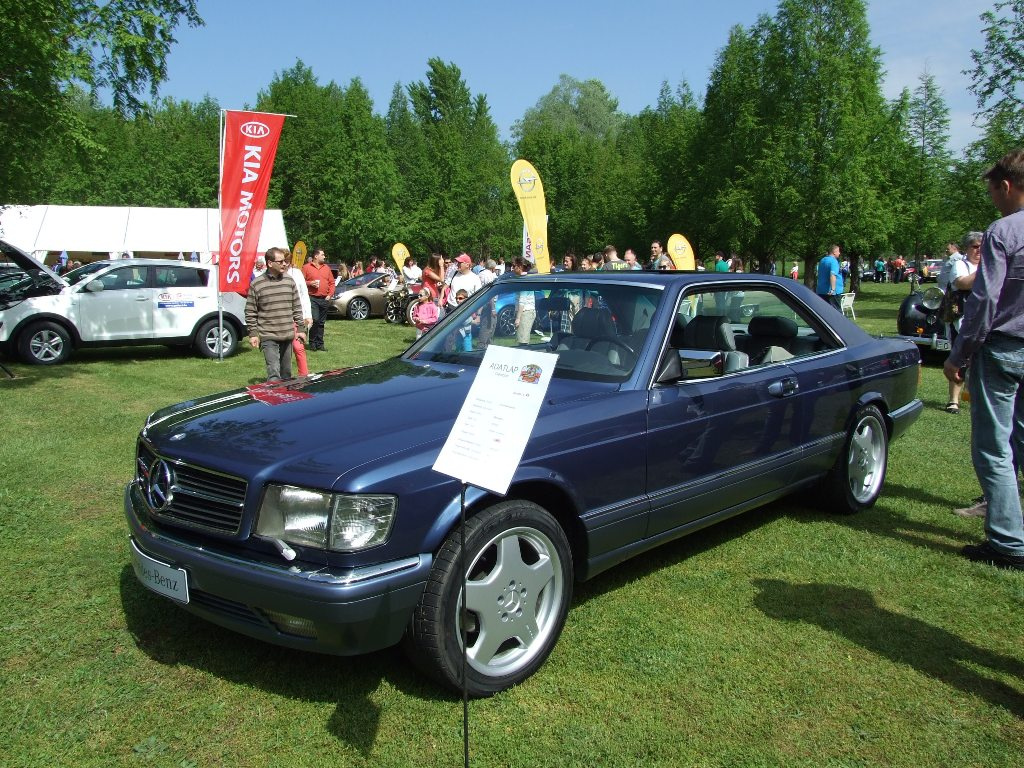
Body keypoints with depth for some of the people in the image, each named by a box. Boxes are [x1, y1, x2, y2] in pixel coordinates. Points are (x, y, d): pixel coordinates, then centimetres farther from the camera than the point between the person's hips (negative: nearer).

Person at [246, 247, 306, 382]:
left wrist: (300, 329, 9)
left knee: (286, 373, 13)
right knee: (274, 373, -13)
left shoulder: (289, 282, 8)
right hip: (268, 337, -4)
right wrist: (253, 334, -5)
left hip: (287, 336, 4)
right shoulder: (256, 284, -4)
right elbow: (250, 312, -1)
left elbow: (297, 308, 13)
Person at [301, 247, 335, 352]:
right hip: (312, 299, -5)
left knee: (321, 322, 8)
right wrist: (310, 283, -14)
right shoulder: (306, 267, 1)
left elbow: (332, 282, 17)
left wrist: (330, 294, 6)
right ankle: (312, 343, -2)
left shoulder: (326, 268, 15)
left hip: (324, 299, 5)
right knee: (315, 320, -15)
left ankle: (320, 344, 14)